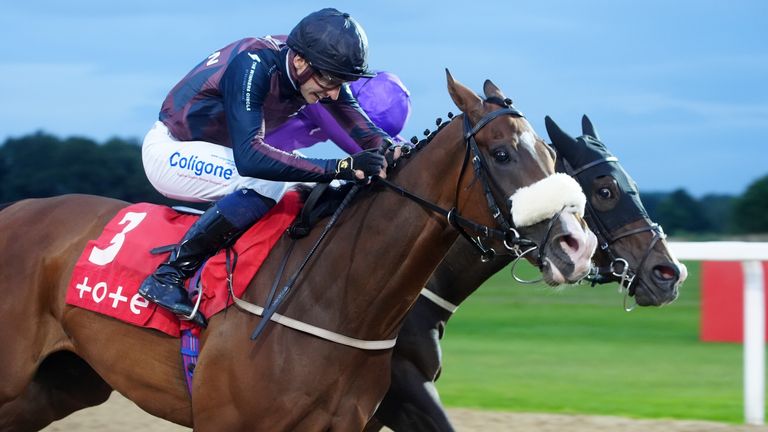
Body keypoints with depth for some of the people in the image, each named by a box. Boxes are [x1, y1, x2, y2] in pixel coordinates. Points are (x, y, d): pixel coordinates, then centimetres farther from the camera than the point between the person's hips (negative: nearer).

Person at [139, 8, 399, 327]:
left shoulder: (322, 70, -11)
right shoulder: (253, 65, -34)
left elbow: (366, 133, -9)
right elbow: (249, 157, -44)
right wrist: (339, 168, -50)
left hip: (221, 151, 9)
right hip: (170, 151, -9)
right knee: (266, 183, -31)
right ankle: (169, 274, -26)